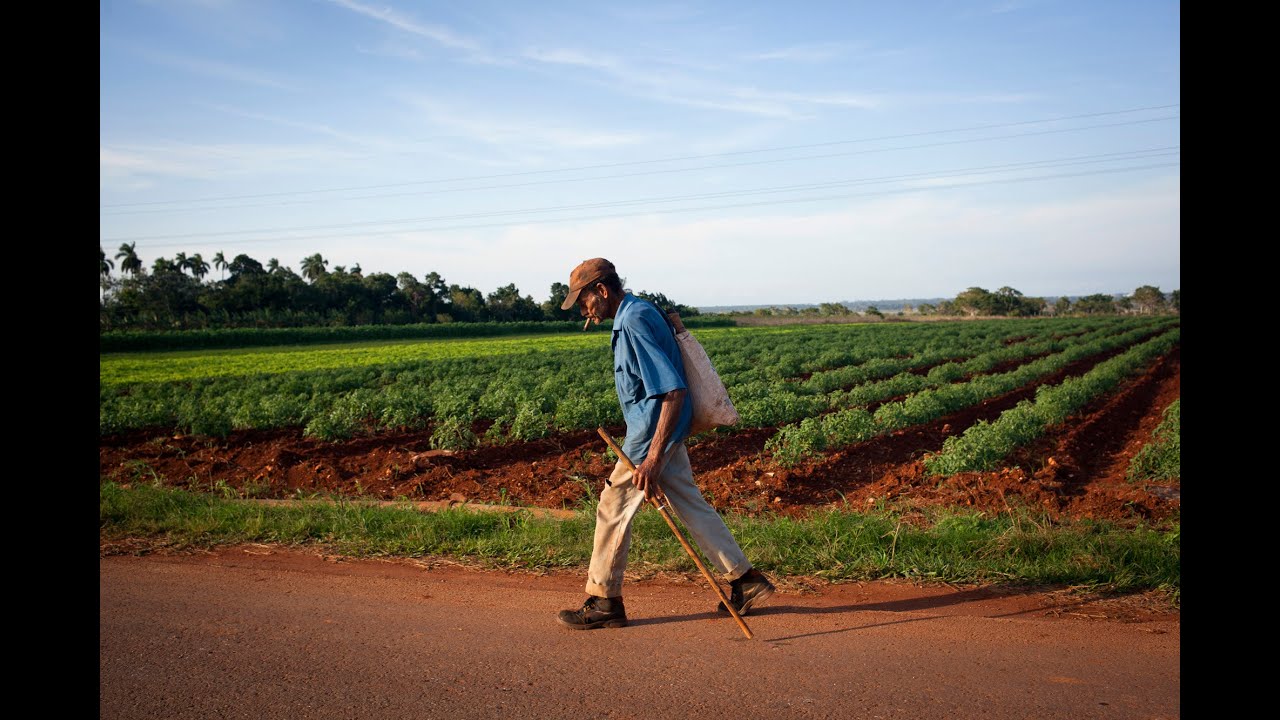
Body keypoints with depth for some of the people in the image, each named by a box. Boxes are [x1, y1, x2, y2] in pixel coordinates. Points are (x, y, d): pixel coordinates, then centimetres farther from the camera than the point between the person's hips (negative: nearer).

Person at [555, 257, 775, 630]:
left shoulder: (635, 320, -21)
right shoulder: (636, 313, 10)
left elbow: (675, 391, -29)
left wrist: (653, 456, -31)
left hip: (653, 433, -10)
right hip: (663, 431, 10)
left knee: (613, 508, 1)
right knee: (691, 505, 14)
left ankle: (604, 602, 14)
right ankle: (746, 580, 21)